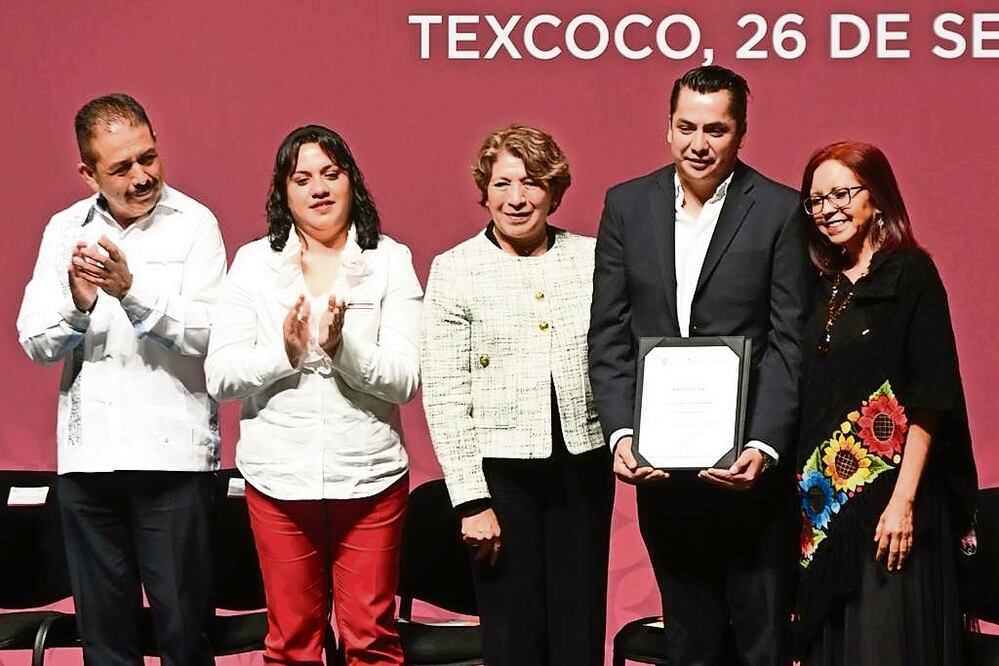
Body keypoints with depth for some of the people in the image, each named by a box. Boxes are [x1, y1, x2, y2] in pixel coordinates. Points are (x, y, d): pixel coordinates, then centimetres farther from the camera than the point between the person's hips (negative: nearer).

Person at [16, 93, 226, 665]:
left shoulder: (194, 224, -2)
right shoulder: (66, 230, 10)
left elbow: (208, 334, -13)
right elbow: (35, 342, 4)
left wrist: (131, 290, -25)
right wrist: (77, 303, -15)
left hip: (172, 452, -4)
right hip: (87, 456, 4)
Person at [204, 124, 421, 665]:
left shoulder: (391, 261, 1)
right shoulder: (253, 262, 4)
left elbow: (405, 380, -8)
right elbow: (219, 377, -3)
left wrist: (343, 348, -24)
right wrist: (284, 352, -19)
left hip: (369, 476, -1)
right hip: (279, 477, 1)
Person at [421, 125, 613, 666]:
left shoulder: (591, 258, 5)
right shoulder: (454, 270, -1)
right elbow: (443, 395, -4)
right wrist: (471, 499, -8)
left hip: (582, 464, 2)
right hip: (500, 470, -2)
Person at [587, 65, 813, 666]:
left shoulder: (780, 210, -4)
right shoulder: (627, 205, 5)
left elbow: (789, 343, -7)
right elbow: (609, 335, 4)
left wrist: (765, 447, -18)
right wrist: (621, 433, -8)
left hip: (751, 460, -3)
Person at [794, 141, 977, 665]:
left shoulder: (910, 273, -5)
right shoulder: (825, 286, 14)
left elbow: (929, 397, -12)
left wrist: (904, 500, -18)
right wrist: (810, 494, 6)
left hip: (887, 494, -6)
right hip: (826, 499, 6)